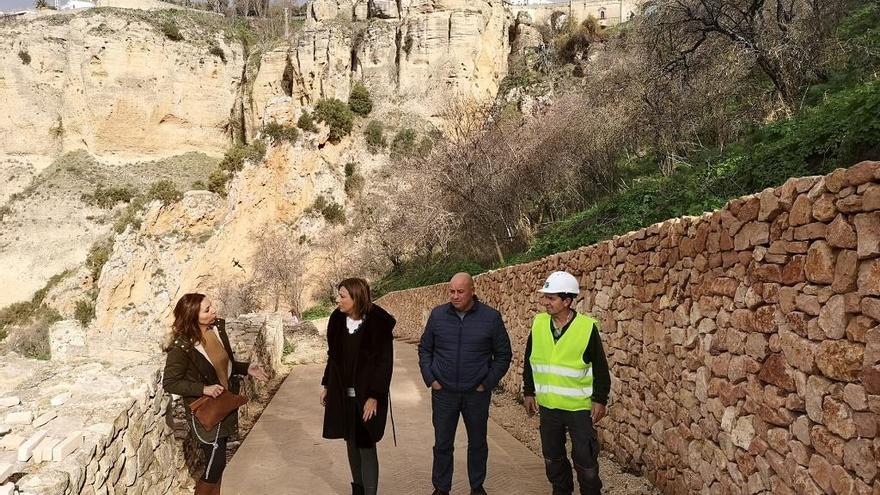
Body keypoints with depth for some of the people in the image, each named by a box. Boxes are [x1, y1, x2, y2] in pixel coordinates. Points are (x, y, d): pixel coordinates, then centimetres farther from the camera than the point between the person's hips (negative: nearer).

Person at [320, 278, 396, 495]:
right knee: (351, 442, 15)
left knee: (366, 446, -2)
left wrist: (374, 396, -17)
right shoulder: (338, 319, 1)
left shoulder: (378, 323, -16)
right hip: (342, 394, 6)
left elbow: (385, 363, -14)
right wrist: (326, 385, 13)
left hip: (366, 396, -6)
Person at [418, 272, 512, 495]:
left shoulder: (491, 317, -7)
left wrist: (487, 383, -5)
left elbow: (503, 355, 0)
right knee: (442, 444, 8)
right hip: (443, 393, 1)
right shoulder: (437, 315, -2)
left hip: (477, 394, 0)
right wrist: (430, 379, -1)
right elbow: (424, 349, 8)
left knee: (478, 443, 14)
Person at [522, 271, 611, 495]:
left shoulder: (587, 327, -14)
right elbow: (529, 362, 8)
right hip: (548, 405, 4)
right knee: (552, 457, 17)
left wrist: (600, 400, -6)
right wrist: (528, 392, 9)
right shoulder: (538, 324, -2)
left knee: (585, 460, 4)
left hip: (580, 406, -4)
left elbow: (600, 368, -6)